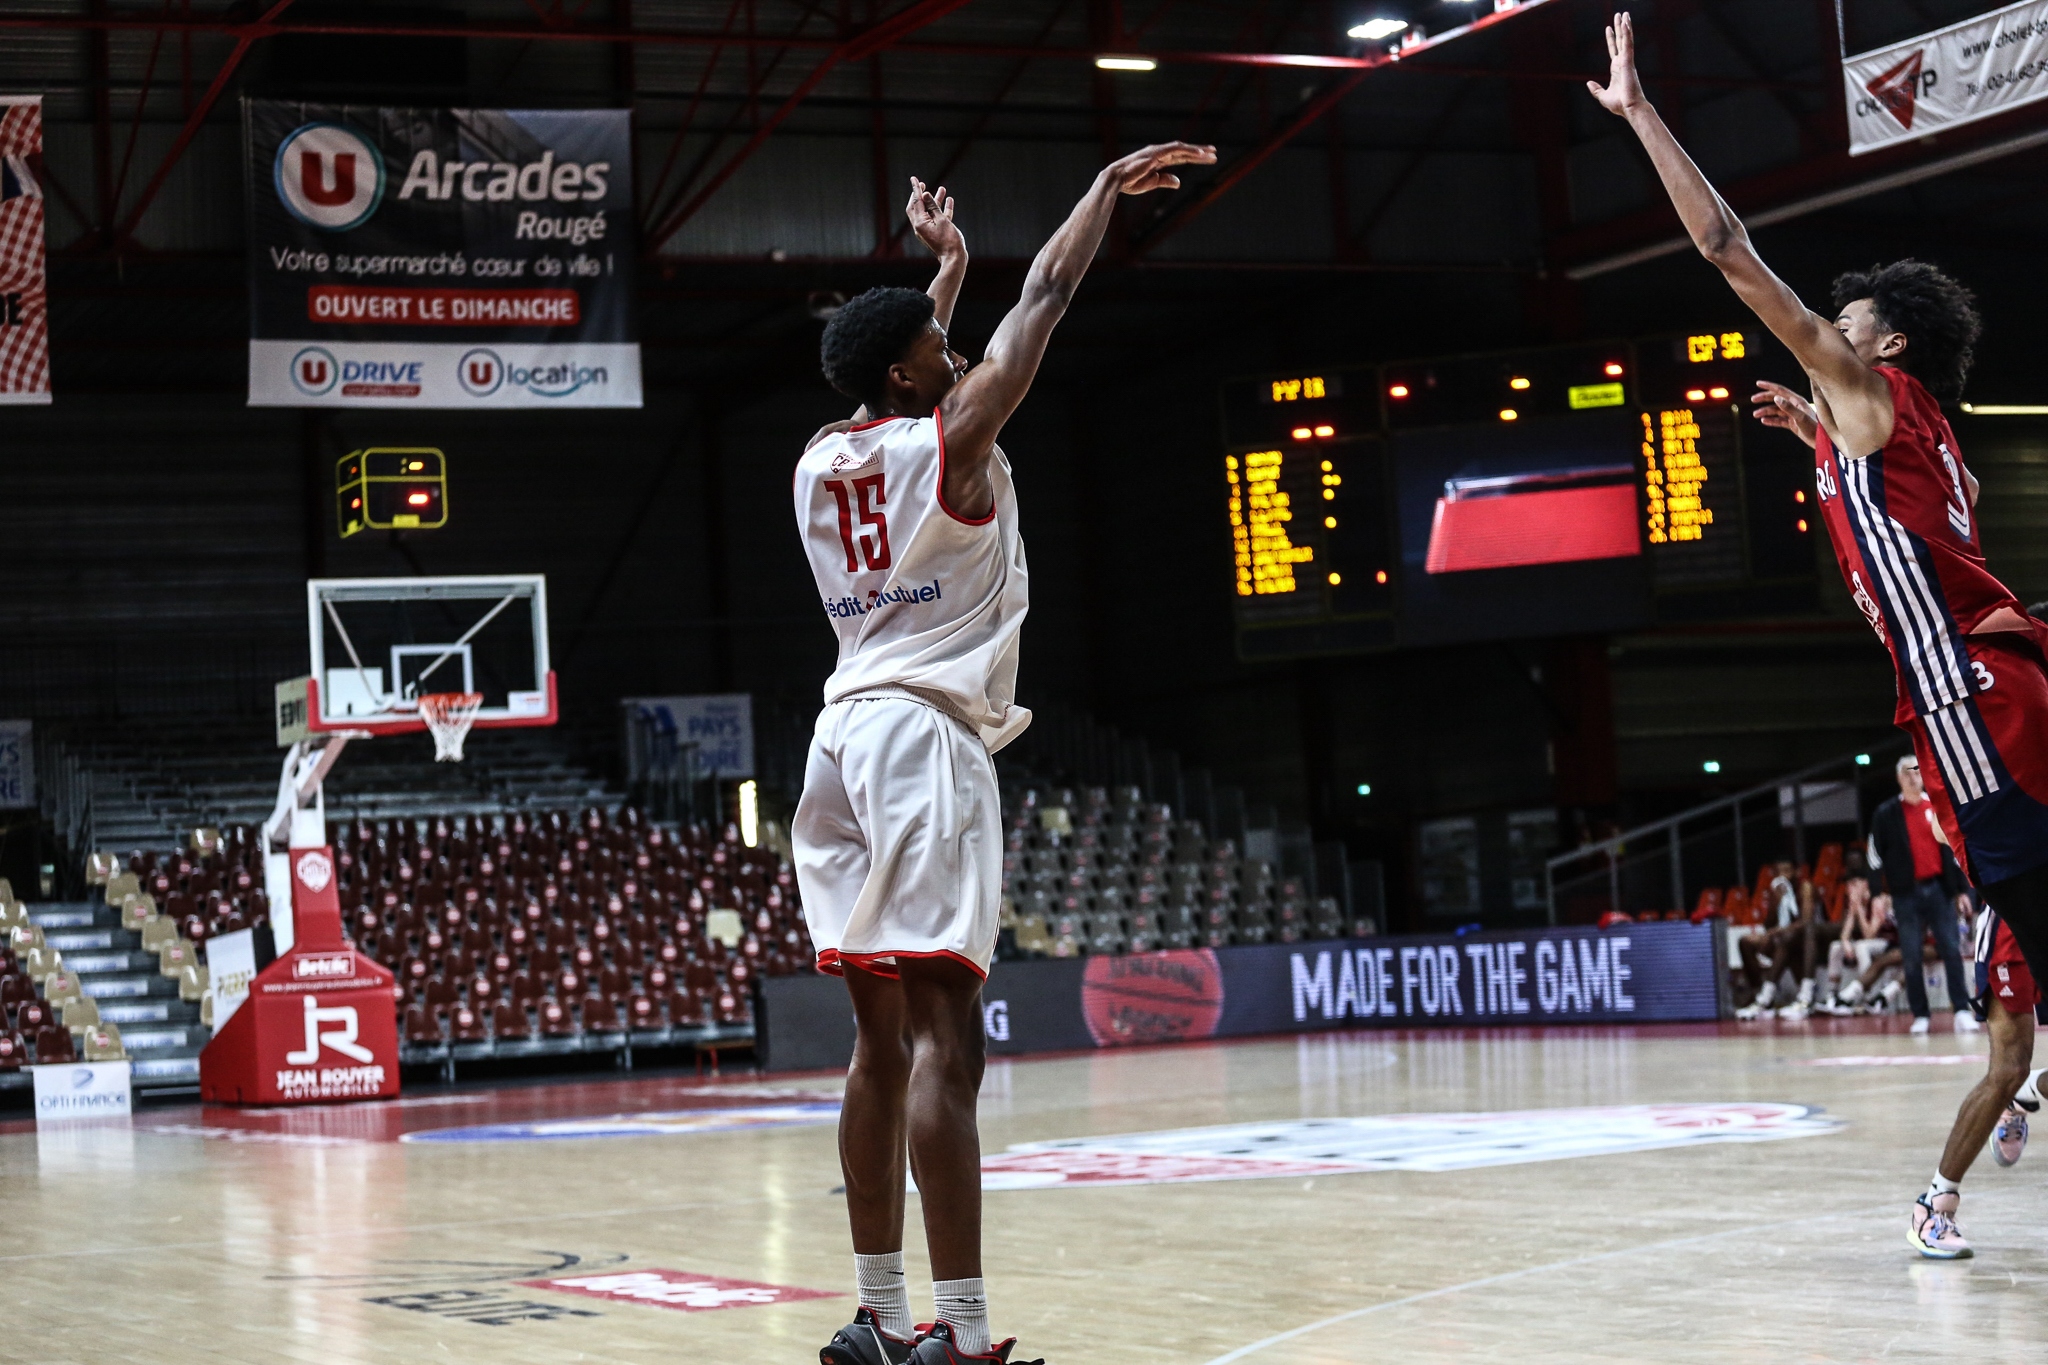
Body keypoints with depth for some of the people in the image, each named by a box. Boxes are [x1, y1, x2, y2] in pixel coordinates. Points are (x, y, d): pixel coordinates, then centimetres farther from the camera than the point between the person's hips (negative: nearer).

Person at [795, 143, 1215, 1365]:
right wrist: (1110, 187, 20)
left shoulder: (823, 460, 15)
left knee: (885, 1038, 11)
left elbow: (905, 382, 36)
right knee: (944, 1035, -14)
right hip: (925, 735, -8)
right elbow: (1046, 299, 5)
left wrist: (949, 268, 48)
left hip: (845, 736, 8)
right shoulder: (952, 437, -3)